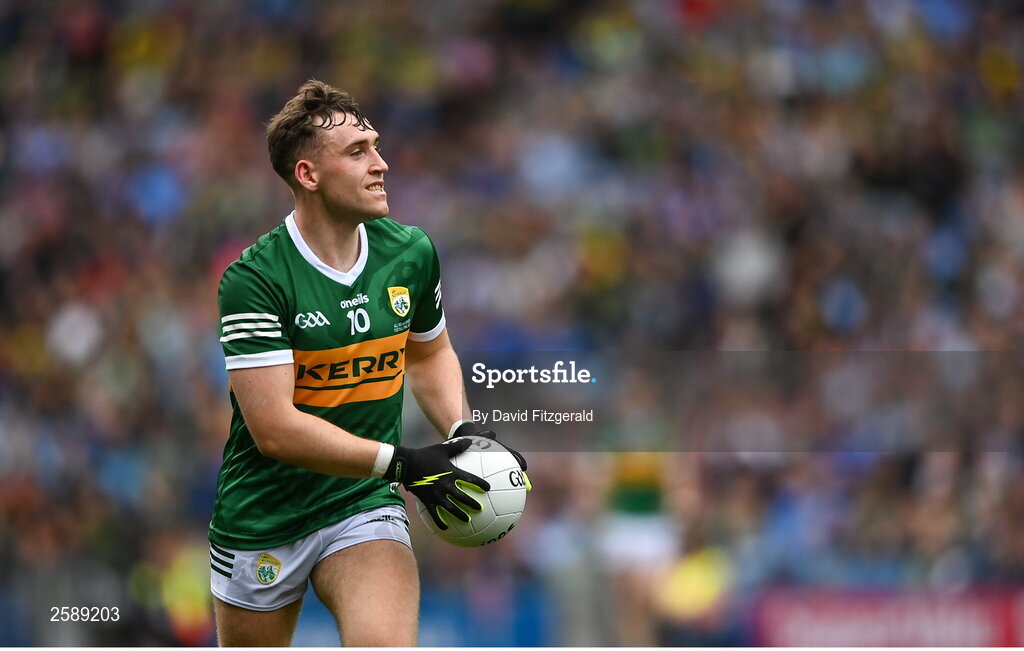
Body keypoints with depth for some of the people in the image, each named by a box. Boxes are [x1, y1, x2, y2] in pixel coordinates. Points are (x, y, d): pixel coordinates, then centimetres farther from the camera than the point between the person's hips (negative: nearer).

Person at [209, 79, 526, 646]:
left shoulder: (411, 253, 0)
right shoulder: (253, 280, -18)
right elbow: (274, 428, -23)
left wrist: (461, 432, 1)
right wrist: (400, 463, -26)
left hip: (364, 509, 2)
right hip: (263, 521, -2)